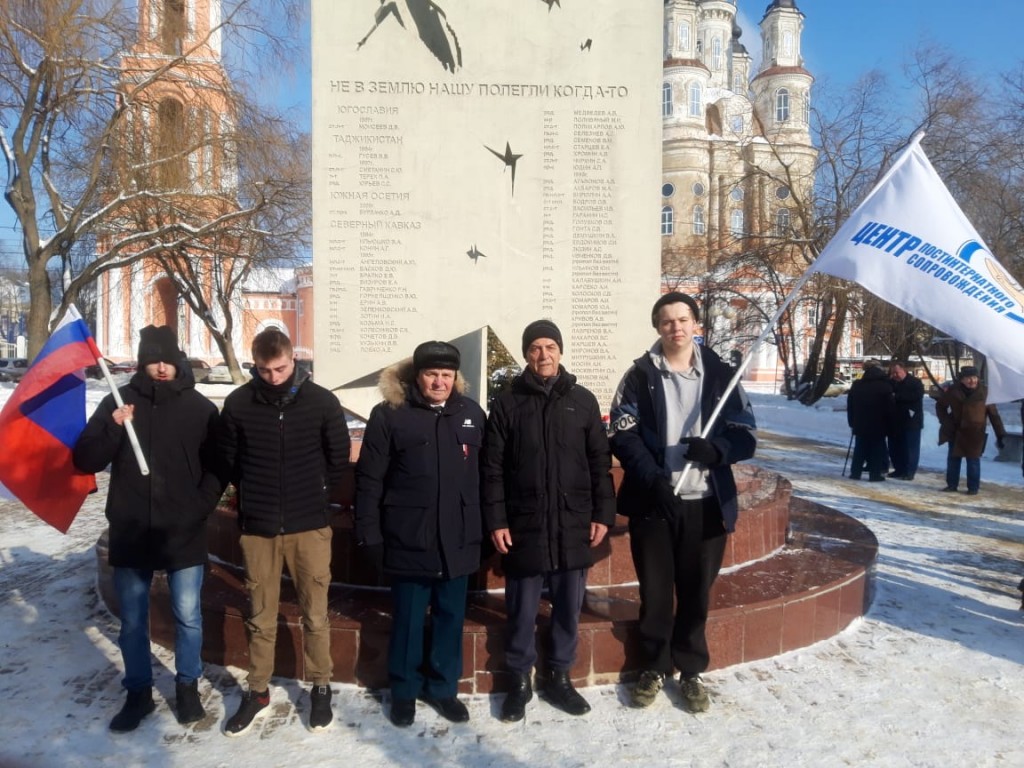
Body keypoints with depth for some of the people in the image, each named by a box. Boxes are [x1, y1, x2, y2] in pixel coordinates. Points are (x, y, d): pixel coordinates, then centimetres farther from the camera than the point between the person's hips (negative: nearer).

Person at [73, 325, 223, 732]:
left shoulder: (200, 407, -1)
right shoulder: (118, 401, 0)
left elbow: (218, 466, 4)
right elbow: (84, 460, -2)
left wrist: (201, 507, -7)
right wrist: (114, 429, -18)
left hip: (184, 535, -1)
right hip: (130, 534, 1)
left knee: (187, 616, 9)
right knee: (132, 621, 13)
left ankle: (187, 686, 28)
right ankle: (138, 692, 30)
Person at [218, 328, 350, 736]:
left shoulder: (321, 401, -6)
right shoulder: (238, 403, -3)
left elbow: (338, 458, 4)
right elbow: (228, 460, 9)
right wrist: (255, 495, 11)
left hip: (310, 526, -1)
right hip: (257, 527, 1)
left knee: (315, 613, 8)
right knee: (260, 616, 13)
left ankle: (320, 687, 26)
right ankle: (257, 690, 31)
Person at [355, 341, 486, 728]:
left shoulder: (472, 413, 4)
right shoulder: (390, 414, -6)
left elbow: (486, 474, 8)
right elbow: (369, 479, -6)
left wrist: (487, 526, 7)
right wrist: (370, 533, -8)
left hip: (458, 541, 3)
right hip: (409, 540, -3)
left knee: (450, 618, 15)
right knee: (408, 620, 11)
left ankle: (443, 687, 33)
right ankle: (404, 691, 31)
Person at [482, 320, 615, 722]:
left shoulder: (583, 400, 5)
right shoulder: (507, 403, 0)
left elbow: (600, 462, 7)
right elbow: (492, 468, -1)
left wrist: (603, 514, 2)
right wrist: (496, 521, -7)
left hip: (573, 526, 2)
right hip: (523, 527, -2)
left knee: (568, 608, 12)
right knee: (521, 610, 9)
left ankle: (559, 677, 29)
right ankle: (520, 680, 26)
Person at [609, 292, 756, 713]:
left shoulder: (720, 374, 5)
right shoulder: (640, 375, 2)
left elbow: (746, 435, 3)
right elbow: (624, 435, -4)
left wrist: (716, 449, -19)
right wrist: (654, 479, -19)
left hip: (706, 504, 1)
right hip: (652, 501, -1)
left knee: (696, 592, 10)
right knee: (654, 591, 9)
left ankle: (691, 672, 28)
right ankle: (653, 667, 28)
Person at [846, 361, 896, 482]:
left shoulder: (856, 386, 7)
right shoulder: (884, 386, -6)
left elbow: (850, 407, 11)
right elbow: (891, 408, -6)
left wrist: (852, 422, 16)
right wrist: (890, 425, 2)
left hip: (860, 425, 4)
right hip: (878, 426, -4)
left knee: (860, 449, 10)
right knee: (877, 450, 2)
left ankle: (855, 472, 10)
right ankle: (875, 474, 1)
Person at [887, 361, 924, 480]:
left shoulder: (915, 382, -4)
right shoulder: (892, 383, 14)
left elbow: (917, 396, -21)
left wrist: (897, 396, -21)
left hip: (911, 421, -6)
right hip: (895, 421, 6)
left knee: (910, 448, -3)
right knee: (894, 447, 10)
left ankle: (909, 472, 1)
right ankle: (899, 470, 20)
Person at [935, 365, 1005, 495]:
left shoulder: (984, 392, -12)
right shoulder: (953, 391, -7)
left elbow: (993, 413, -7)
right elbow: (940, 405, 8)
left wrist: (1000, 434, -9)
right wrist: (947, 423, -2)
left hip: (975, 433, -3)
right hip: (956, 431, 3)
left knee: (973, 460, 1)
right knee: (953, 458, 9)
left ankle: (973, 488, 11)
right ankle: (952, 485, 21)